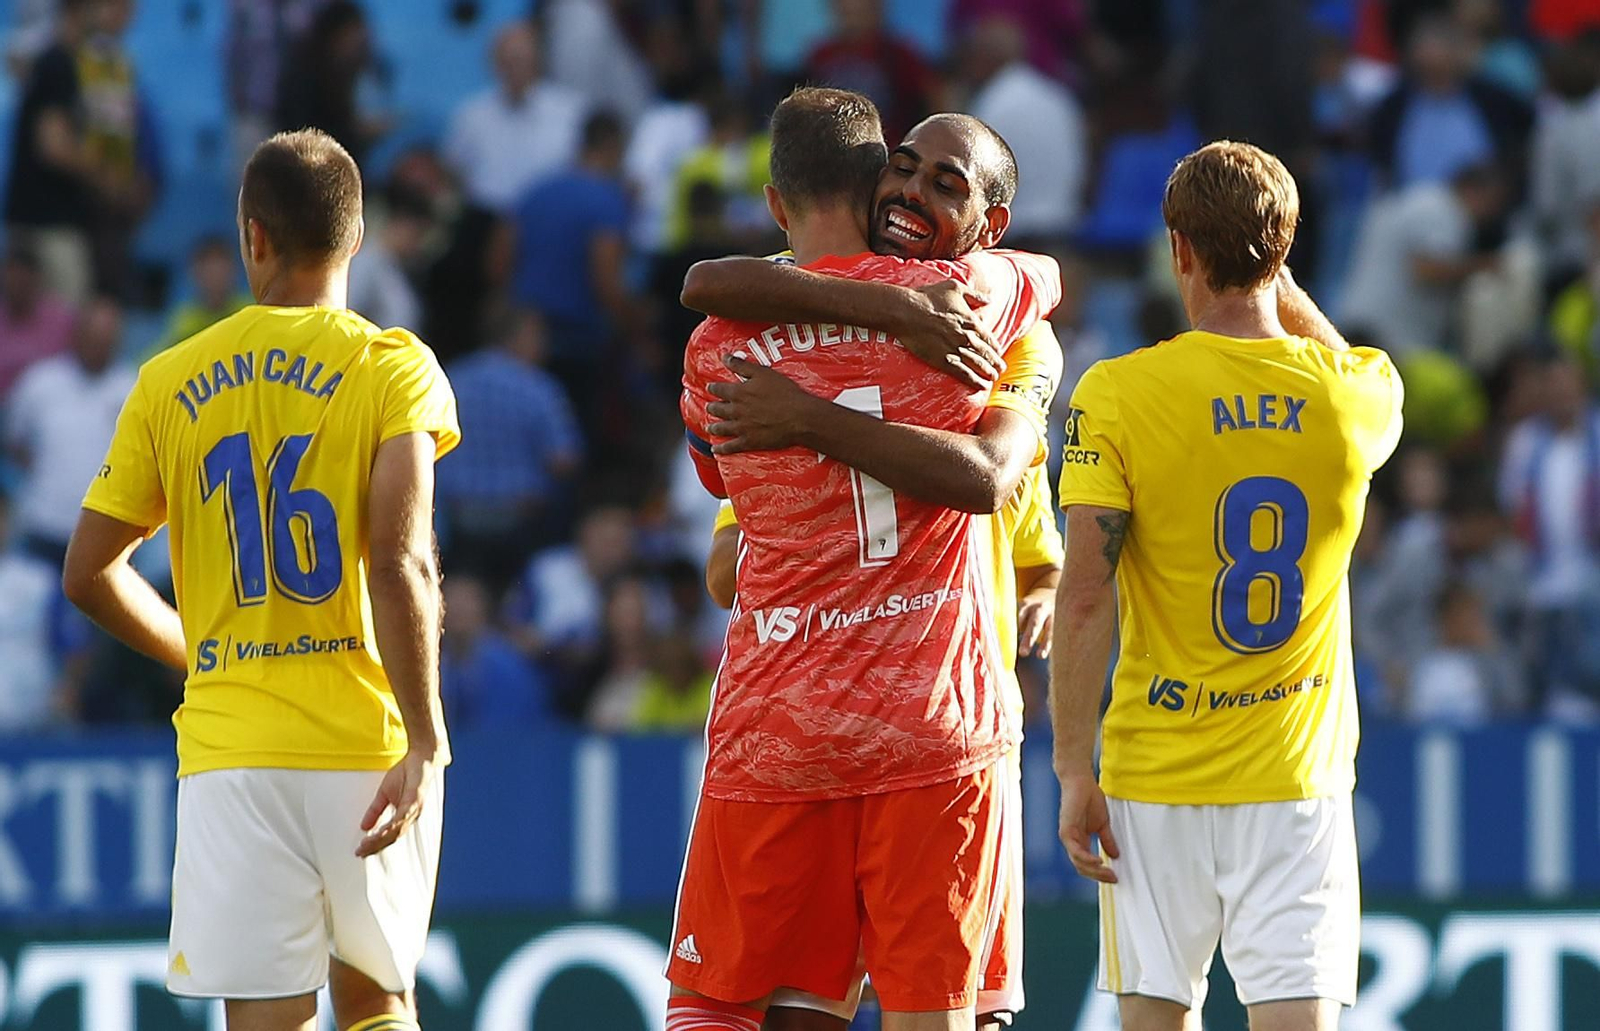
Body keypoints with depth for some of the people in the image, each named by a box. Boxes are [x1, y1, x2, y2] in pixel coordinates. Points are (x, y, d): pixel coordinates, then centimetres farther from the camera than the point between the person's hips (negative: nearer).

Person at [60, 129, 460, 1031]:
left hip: (230, 749, 1)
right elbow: (400, 562, -15)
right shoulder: (391, 366, -3)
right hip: (368, 744, -1)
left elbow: (89, 575, 10)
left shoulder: (171, 382, 7)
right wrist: (425, 738, -14)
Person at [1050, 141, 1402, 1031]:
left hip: (1155, 775, -1)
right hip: (1297, 777, 1)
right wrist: (1279, 280, 29)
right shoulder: (1356, 395, -2)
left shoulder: (1117, 395, -9)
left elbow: (1085, 600, -12)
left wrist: (1074, 769, -6)